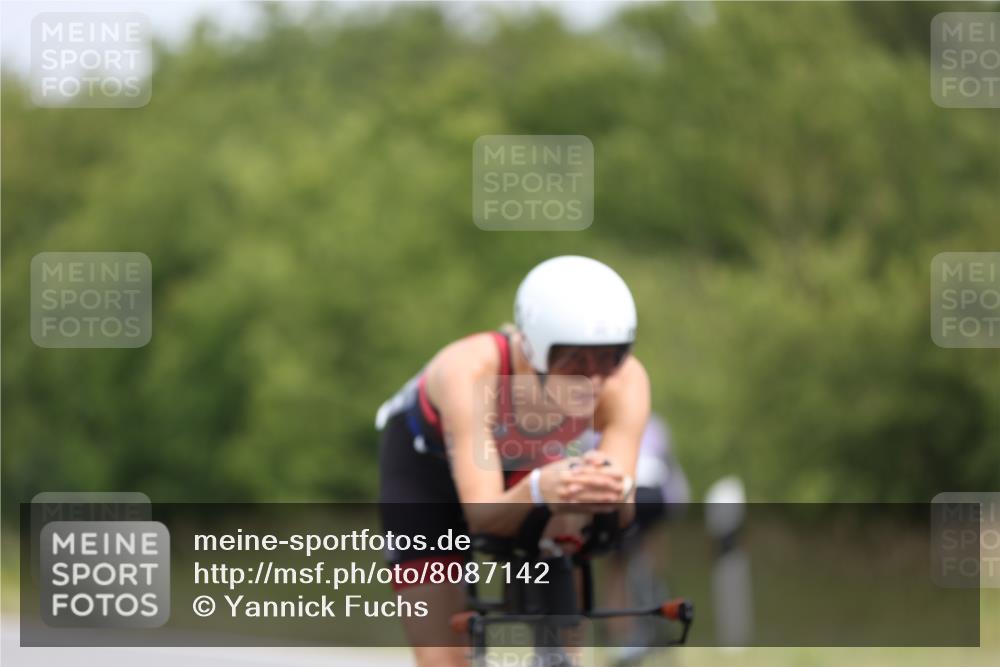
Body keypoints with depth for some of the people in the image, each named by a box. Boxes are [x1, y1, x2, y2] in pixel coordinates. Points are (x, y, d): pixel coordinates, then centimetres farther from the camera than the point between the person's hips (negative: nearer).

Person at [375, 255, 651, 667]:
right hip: (428, 463, -3)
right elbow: (482, 516, -47)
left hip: (527, 463, 3)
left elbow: (620, 516, -38)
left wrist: (614, 491, -62)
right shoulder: (469, 370, -42)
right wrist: (537, 490, -69)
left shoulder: (626, 381, -34)